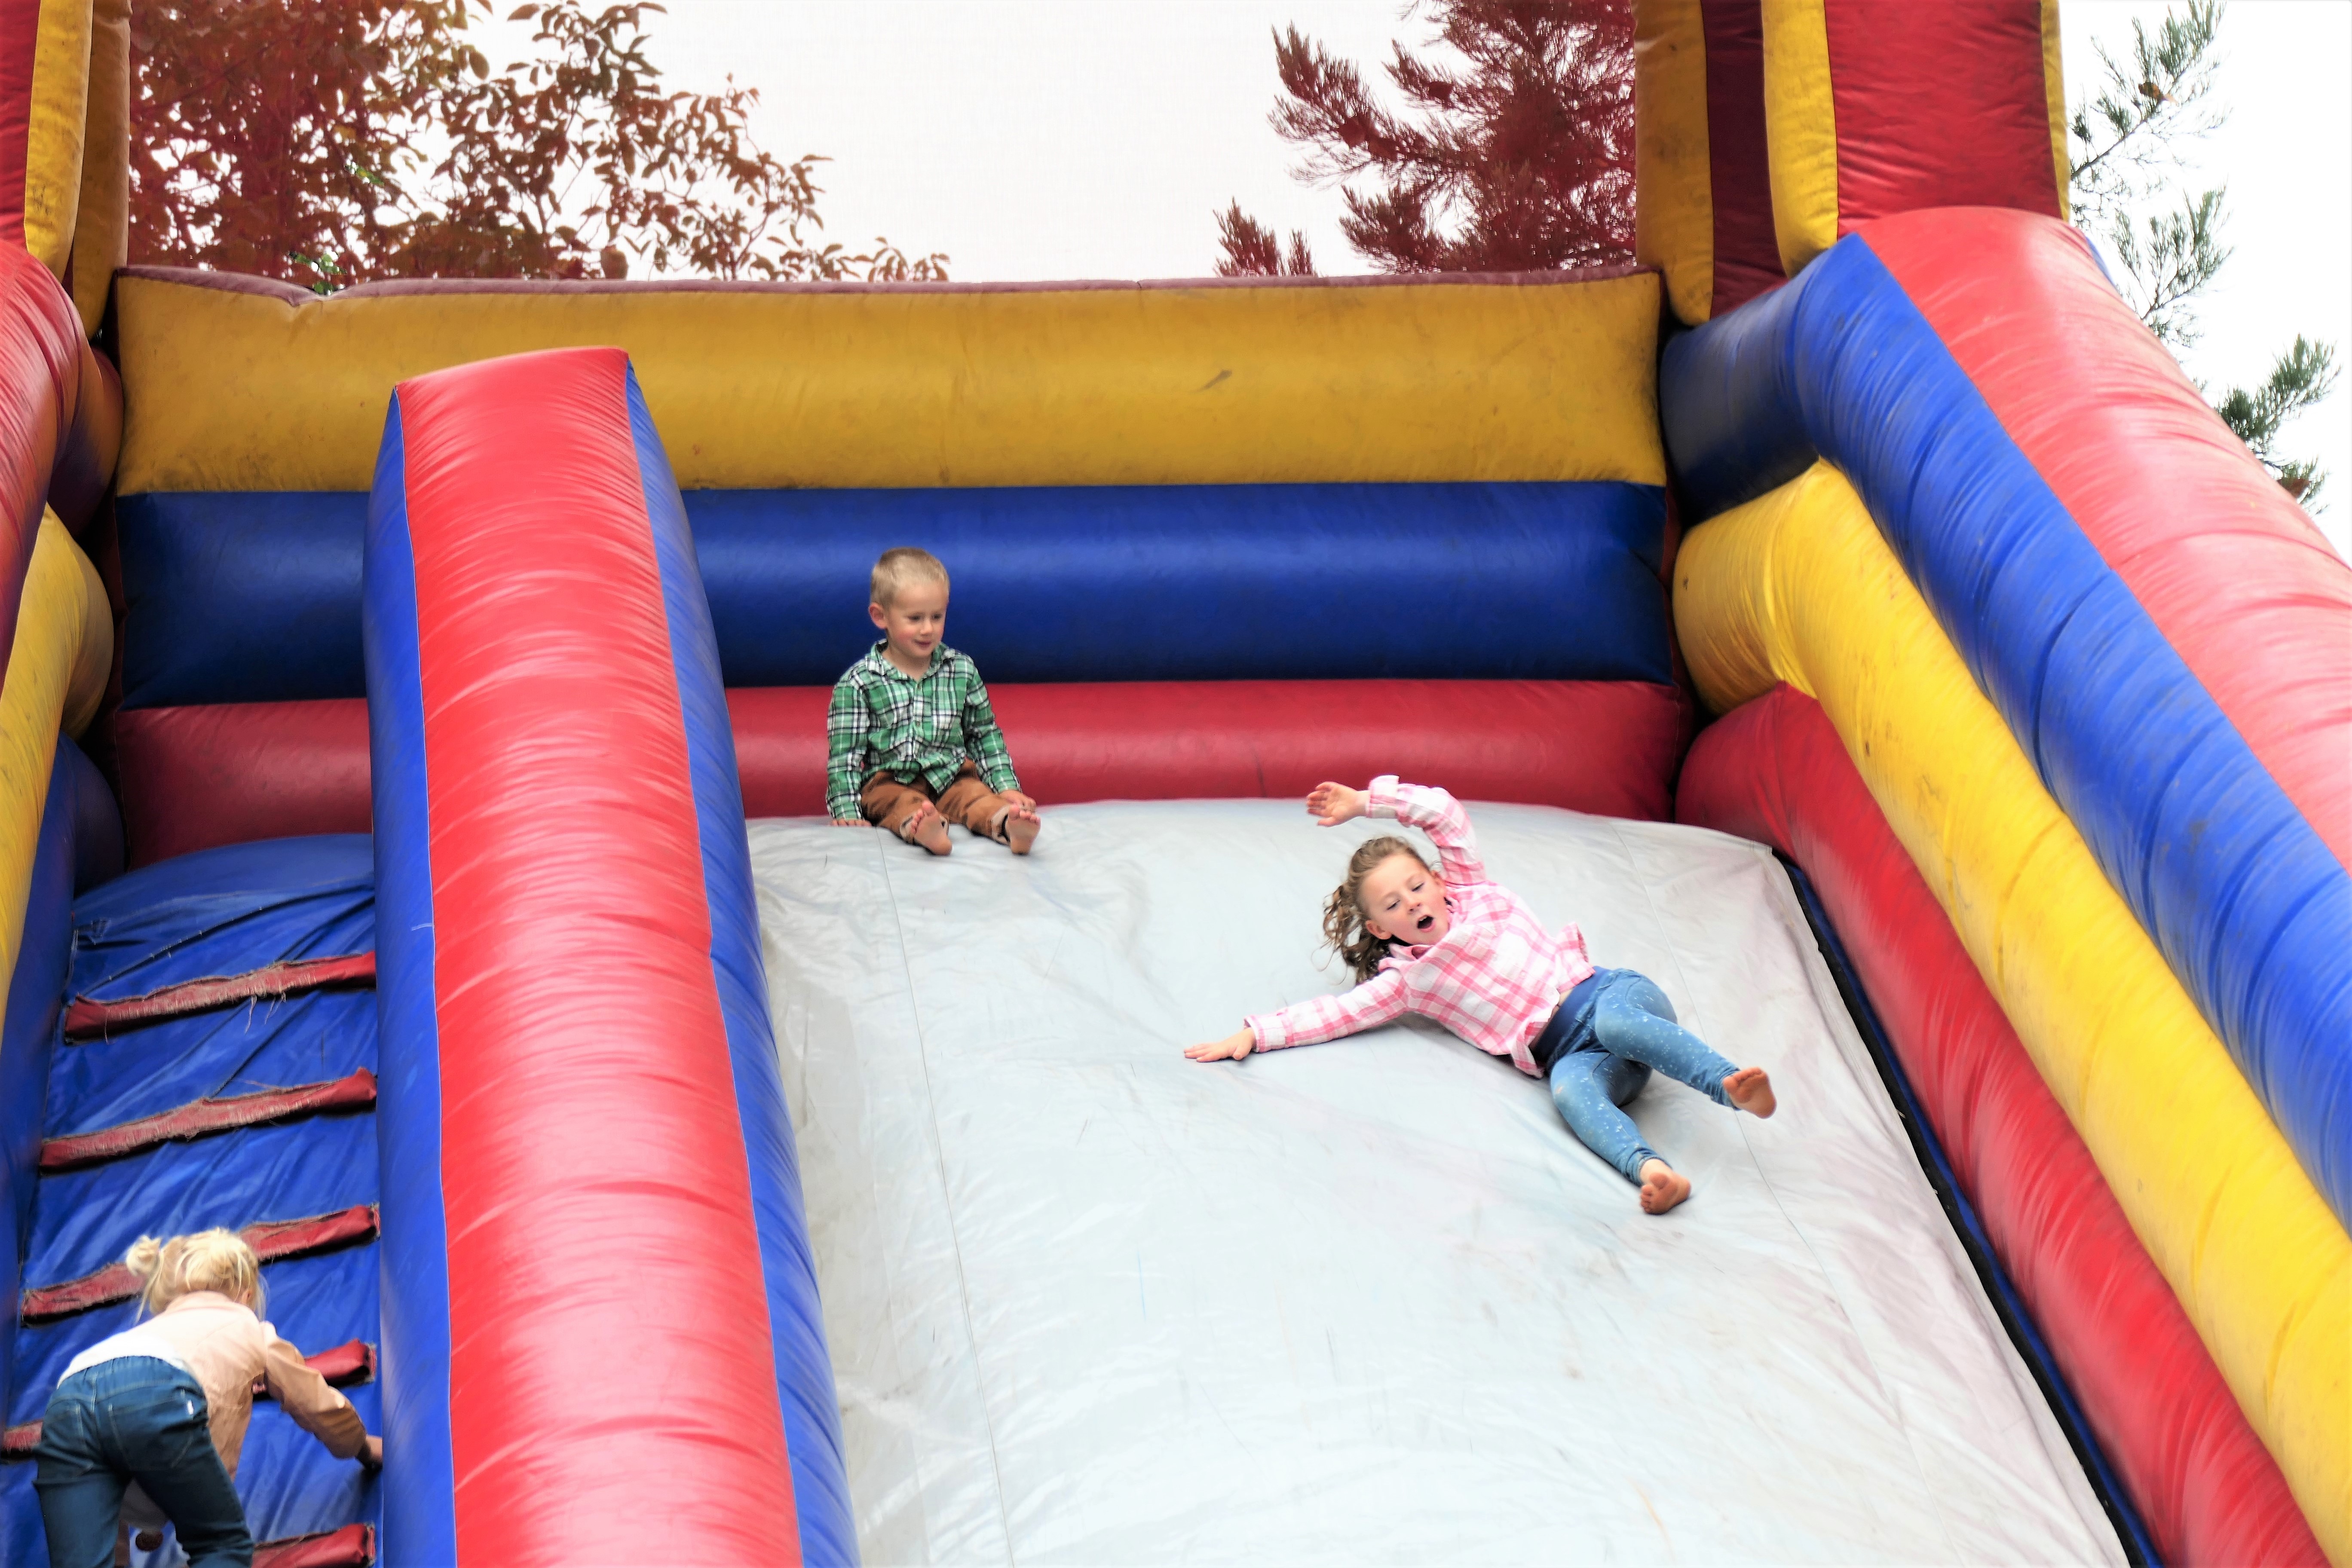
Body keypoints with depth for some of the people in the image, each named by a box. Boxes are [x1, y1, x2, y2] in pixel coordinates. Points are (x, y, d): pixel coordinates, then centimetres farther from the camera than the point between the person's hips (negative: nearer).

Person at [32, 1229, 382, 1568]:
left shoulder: (156, 1328, 46)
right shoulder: (251, 1329, 36)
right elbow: (321, 1407, 47)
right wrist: (363, 1449, 68)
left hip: (68, 1400, 4)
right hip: (158, 1399, -4)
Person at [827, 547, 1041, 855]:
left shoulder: (962, 670, 10)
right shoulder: (857, 683, 0)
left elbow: (985, 735, 19)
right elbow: (844, 755, 0)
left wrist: (1007, 788, 10)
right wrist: (847, 814, -10)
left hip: (952, 775, 3)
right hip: (890, 782, -3)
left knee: (978, 796, -30)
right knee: (905, 805, -36)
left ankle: (1009, 825, -60)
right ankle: (923, 829, -68)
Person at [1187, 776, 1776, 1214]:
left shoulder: (1472, 894, 19)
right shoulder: (1409, 980, 17)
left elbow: (1445, 813, 15)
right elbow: (1335, 1013, 12)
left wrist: (1366, 801, 16)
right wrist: (1255, 1033, 5)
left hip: (1605, 991, 0)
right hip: (1565, 1053, 0)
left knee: (1615, 1022, -38)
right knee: (1570, 1089, -36)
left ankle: (1733, 1086, -53)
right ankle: (1650, 1169, -62)